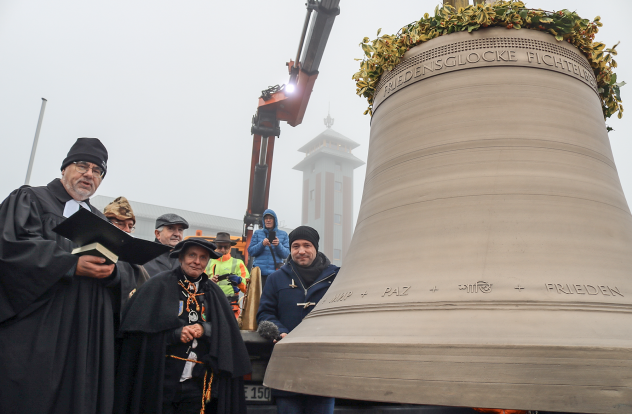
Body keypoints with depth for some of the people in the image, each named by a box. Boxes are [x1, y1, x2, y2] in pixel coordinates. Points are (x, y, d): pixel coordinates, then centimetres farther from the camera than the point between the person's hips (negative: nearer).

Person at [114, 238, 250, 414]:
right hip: (162, 378, -3)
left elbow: (226, 329, 6)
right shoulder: (160, 285, -1)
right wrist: (176, 333, -18)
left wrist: (204, 329, -13)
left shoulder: (213, 292, 10)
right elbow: (141, 326, -7)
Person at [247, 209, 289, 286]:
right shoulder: (257, 233, 14)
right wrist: (262, 244, -10)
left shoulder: (283, 234, 13)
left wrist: (278, 245, -14)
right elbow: (250, 252, 7)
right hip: (259, 271, 1)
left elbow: (286, 254, 5)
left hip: (275, 271, 0)